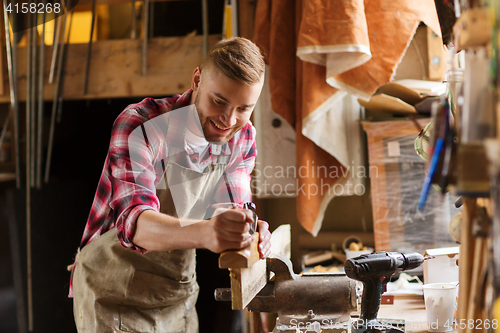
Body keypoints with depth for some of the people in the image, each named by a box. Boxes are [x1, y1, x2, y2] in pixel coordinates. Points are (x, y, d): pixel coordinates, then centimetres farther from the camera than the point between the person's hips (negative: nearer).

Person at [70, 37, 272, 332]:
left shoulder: (243, 137, -5)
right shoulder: (140, 125, -23)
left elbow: (226, 207, -10)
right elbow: (134, 220, -36)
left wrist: (247, 233, -35)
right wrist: (203, 232, -55)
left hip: (180, 292, 5)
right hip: (113, 291, -5)